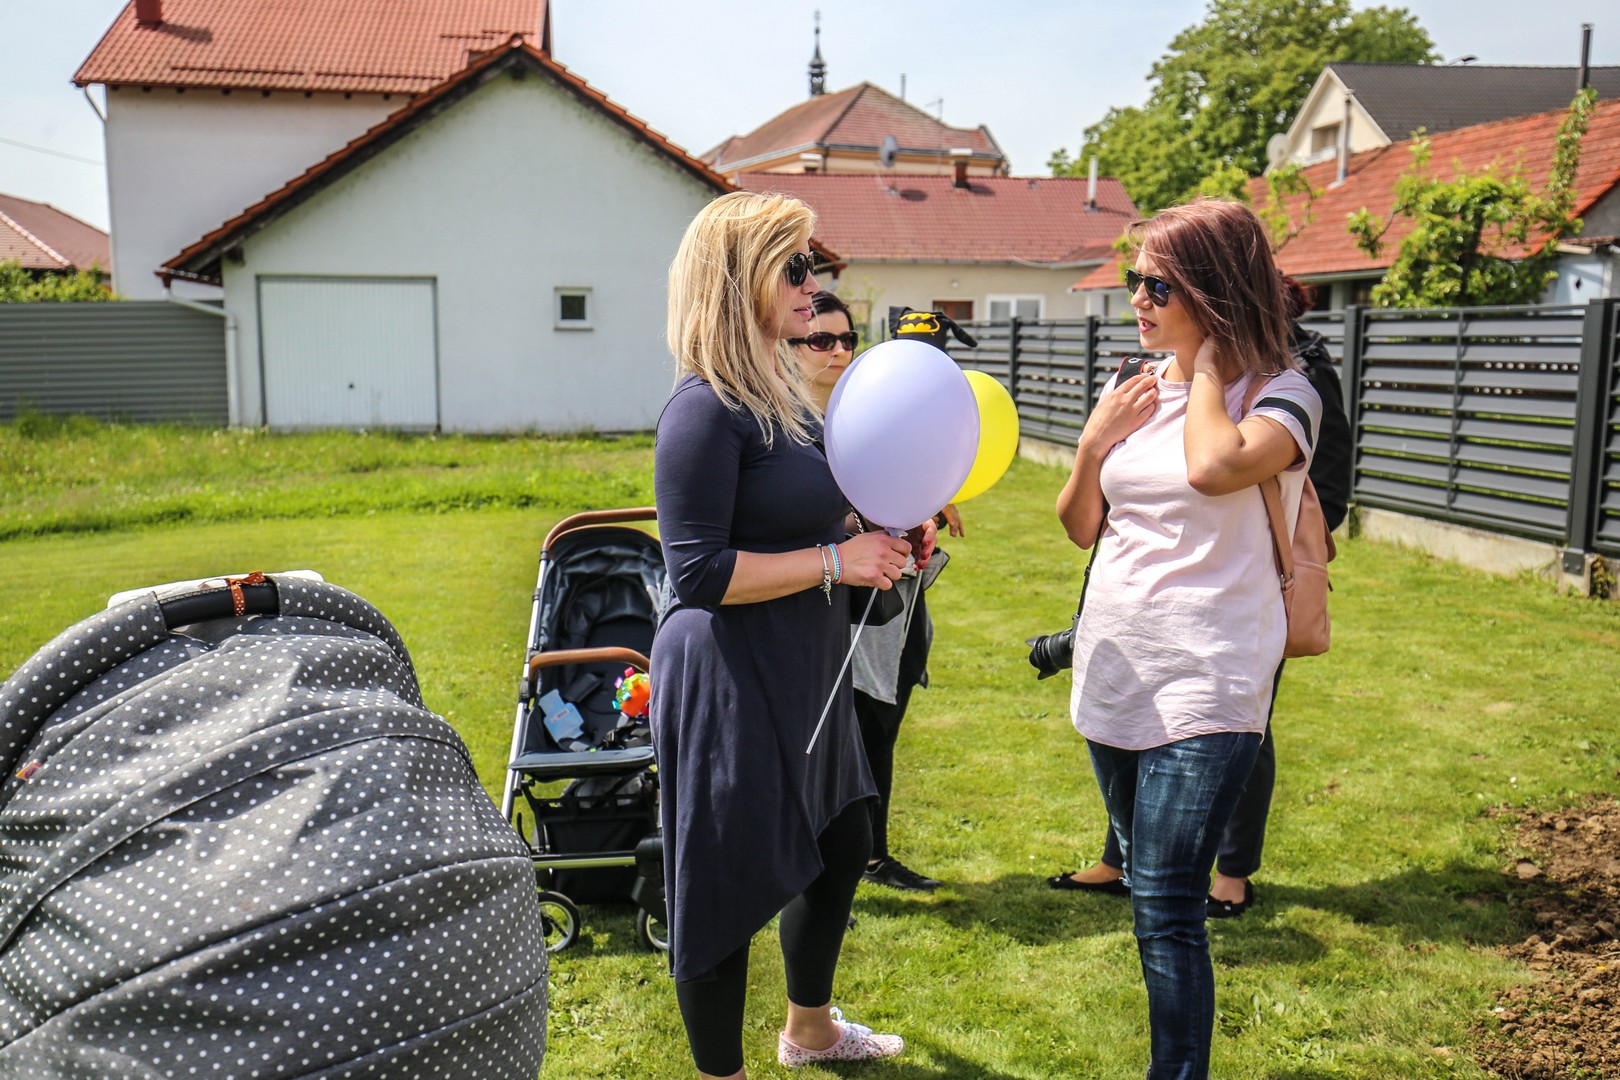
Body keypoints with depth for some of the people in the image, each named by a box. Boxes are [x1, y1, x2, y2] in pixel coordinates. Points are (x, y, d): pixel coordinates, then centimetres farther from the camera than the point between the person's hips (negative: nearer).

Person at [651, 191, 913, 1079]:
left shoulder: (785, 395, 10)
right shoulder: (708, 409, -20)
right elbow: (698, 573, -24)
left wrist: (885, 532, 8)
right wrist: (837, 561, -22)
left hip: (801, 675, 10)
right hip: (728, 684, -10)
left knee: (842, 843, 24)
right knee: (731, 886, 4)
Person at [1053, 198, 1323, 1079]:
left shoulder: (1282, 396, -9)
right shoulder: (1135, 388, 8)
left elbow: (1215, 467, -32)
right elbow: (1080, 528, 13)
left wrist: (1204, 362, -15)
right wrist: (1094, 444, -5)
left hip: (1205, 685, -7)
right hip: (1115, 670, 7)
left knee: (1165, 906, -9)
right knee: (1148, 885, 19)